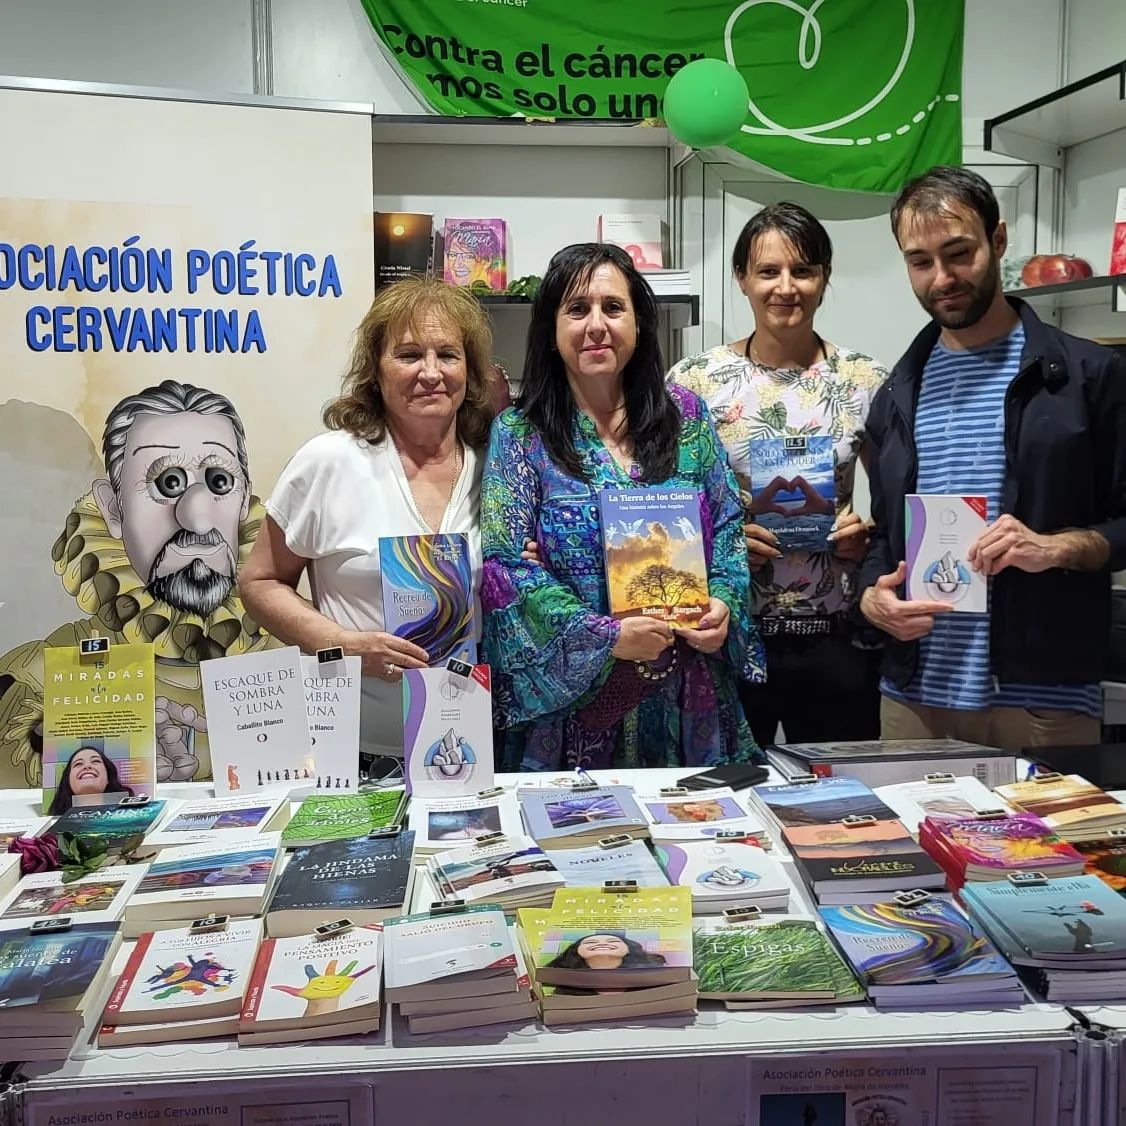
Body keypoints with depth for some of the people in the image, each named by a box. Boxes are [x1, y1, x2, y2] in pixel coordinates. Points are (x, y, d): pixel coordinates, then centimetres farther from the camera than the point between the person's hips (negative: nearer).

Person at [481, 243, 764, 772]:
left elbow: (728, 526, 10)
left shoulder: (685, 415, 5)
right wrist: (605, 637, -19)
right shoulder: (520, 434, -4)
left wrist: (724, 602, -9)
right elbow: (505, 564, -10)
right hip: (570, 695, -3)